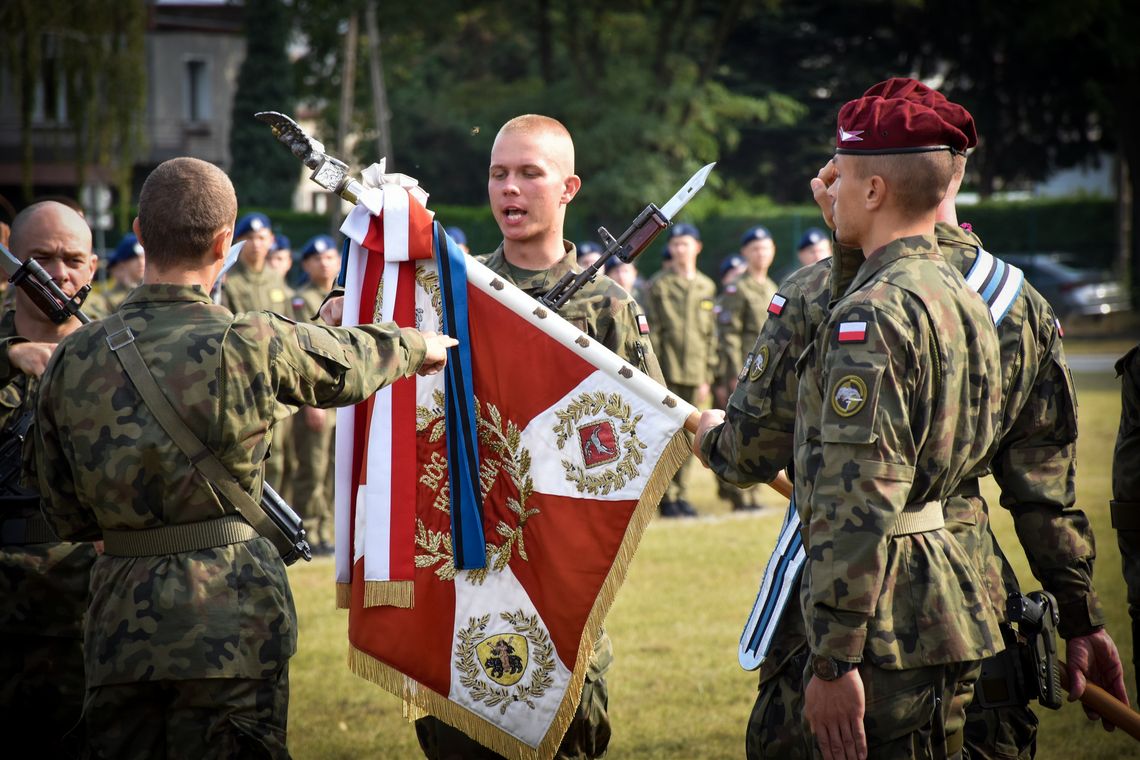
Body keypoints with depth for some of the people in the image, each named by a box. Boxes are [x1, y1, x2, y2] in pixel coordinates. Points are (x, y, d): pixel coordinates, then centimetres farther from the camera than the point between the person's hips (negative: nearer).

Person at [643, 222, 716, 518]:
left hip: (694, 372, 4)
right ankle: (667, 497, 0)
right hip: (667, 371, -4)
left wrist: (708, 376, 7)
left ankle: (681, 494, 14)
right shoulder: (658, 285, 1)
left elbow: (711, 335, 13)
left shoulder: (707, 287, 13)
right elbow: (651, 333, -2)